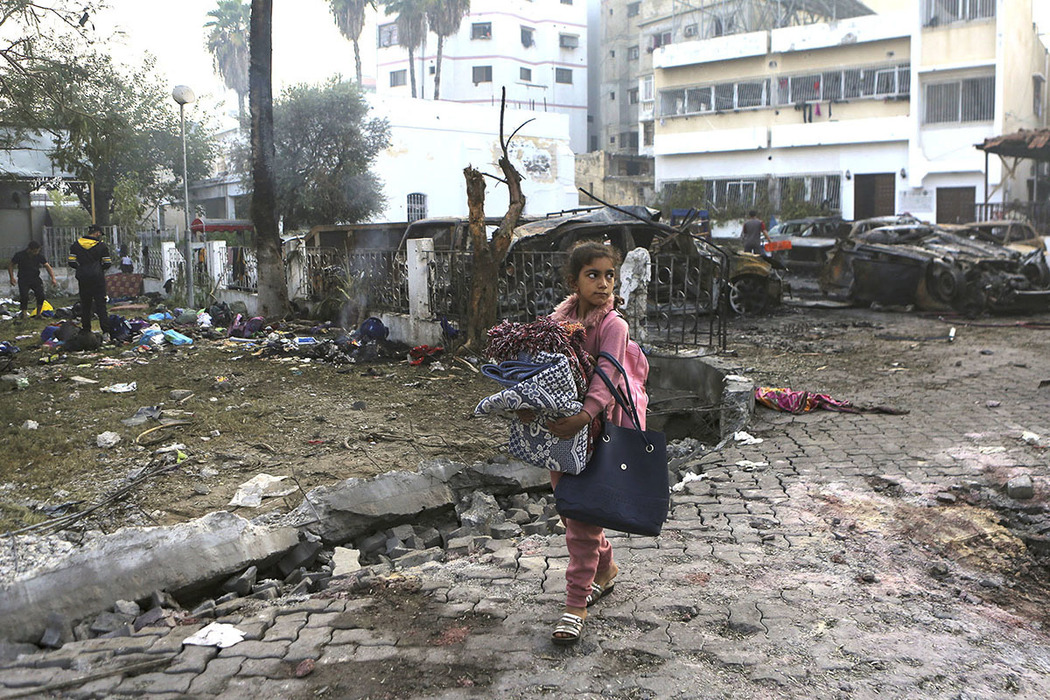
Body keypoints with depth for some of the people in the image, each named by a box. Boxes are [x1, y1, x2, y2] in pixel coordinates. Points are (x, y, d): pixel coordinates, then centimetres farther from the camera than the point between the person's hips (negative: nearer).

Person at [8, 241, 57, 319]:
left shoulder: (39, 256, -4)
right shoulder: (19, 255, -10)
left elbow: (47, 266, -4)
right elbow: (10, 265, 1)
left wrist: (53, 278, -17)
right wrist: (12, 277, -10)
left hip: (35, 278, 2)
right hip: (23, 280, -2)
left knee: (41, 295, -15)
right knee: (24, 296, -17)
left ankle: (38, 314, 0)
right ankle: (23, 313, 7)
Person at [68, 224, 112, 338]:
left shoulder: (76, 244, 4)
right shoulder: (102, 245, -3)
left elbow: (71, 262, 1)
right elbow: (107, 264, -2)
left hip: (83, 278, 3)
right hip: (98, 278, -2)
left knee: (85, 305, 12)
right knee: (101, 305, -2)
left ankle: (86, 330, 16)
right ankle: (106, 330, -9)